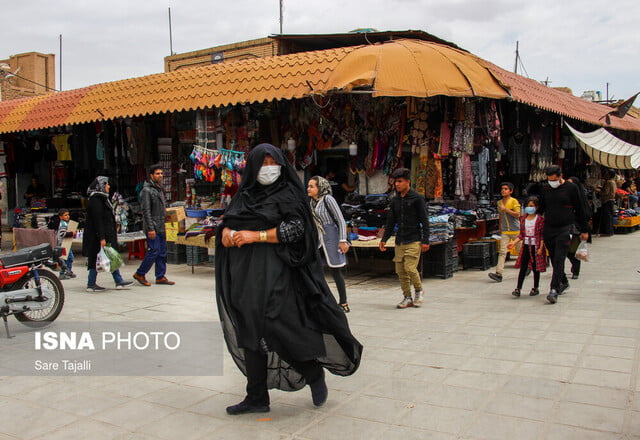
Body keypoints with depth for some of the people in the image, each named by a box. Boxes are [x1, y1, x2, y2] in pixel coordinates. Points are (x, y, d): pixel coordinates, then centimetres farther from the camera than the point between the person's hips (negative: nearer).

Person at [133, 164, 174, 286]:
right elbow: (146, 211, -17)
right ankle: (140, 274, 6)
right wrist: (150, 228, -21)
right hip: (153, 227, -9)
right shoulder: (147, 190, -12)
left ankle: (160, 276, 15)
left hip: (161, 227, 9)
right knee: (154, 251, -9)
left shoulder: (160, 189, 16)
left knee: (162, 252, 9)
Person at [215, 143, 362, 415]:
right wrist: (226, 231, -6)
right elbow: (229, 220, 17)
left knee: (278, 327, -10)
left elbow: (295, 228, -11)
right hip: (246, 274, 6)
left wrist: (257, 235, -16)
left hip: (275, 273, -6)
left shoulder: (288, 194, -1)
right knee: (250, 332, 6)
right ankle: (256, 398, 16)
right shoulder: (245, 195, 15)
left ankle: (315, 373, 17)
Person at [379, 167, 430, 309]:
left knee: (410, 268, -14)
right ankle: (407, 298, 15)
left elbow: (424, 221, -4)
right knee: (400, 270, 4)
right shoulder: (395, 200, 12)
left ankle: (419, 290, 11)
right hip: (399, 241, 6)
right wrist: (384, 239, 12)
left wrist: (425, 240, -9)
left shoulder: (417, 198, -4)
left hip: (413, 240, -6)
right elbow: (390, 222, 18)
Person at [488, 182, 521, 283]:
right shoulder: (499, 202, 11)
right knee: (502, 251, -8)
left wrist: (505, 209, -20)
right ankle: (499, 274, -16)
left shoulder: (514, 201, -6)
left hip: (516, 230, -4)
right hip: (505, 231, 4)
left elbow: (517, 214, -16)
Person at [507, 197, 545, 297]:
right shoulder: (523, 219, 7)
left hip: (536, 246, -4)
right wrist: (513, 243, 2)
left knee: (535, 268, 7)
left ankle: (536, 288, 21)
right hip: (525, 246, 4)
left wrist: (540, 248, -13)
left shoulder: (540, 219, -7)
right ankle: (518, 289, -2)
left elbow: (542, 235, -8)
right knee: (523, 267, 1)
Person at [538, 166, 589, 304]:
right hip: (548, 229, 4)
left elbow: (579, 210, 4)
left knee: (559, 260, -11)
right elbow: (540, 208, 18)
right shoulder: (544, 188, 7)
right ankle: (563, 282, 33)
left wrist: (584, 230, 7)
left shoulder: (571, 188, -2)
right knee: (554, 260, 12)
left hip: (565, 229, -4)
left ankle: (554, 290, -15)